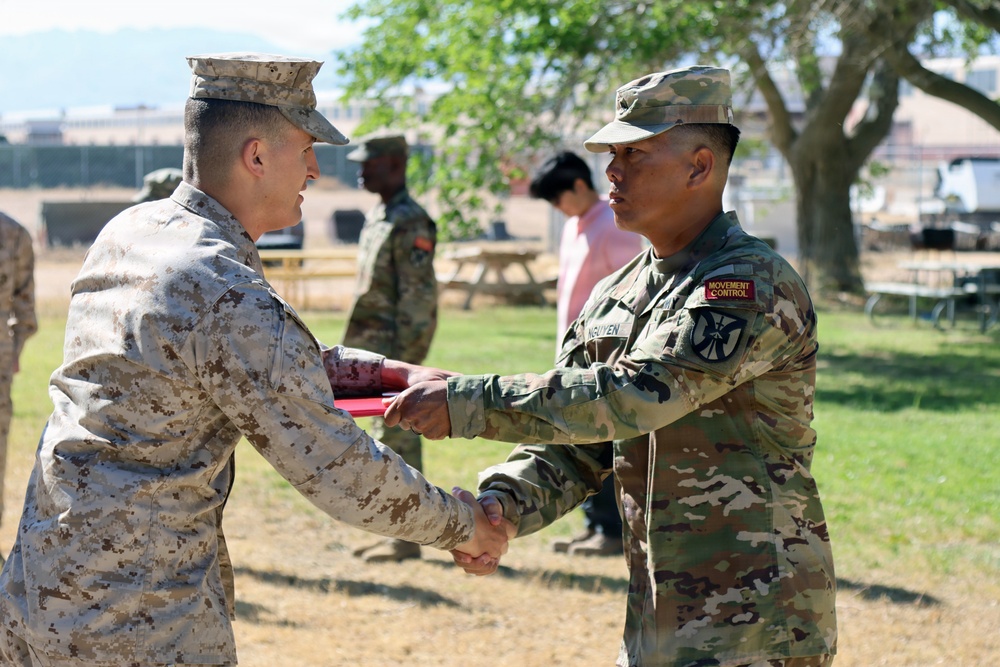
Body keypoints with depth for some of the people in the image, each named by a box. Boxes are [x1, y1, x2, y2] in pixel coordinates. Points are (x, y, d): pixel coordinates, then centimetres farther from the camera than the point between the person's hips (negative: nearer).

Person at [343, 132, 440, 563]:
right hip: (373, 349, 10)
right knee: (383, 437, 13)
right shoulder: (376, 218, 15)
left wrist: (404, 355, -21)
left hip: (397, 347, -10)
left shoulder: (410, 222, -15)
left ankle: (406, 539, -2)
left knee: (397, 438, -7)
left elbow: (417, 297, -18)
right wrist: (355, 347, 19)